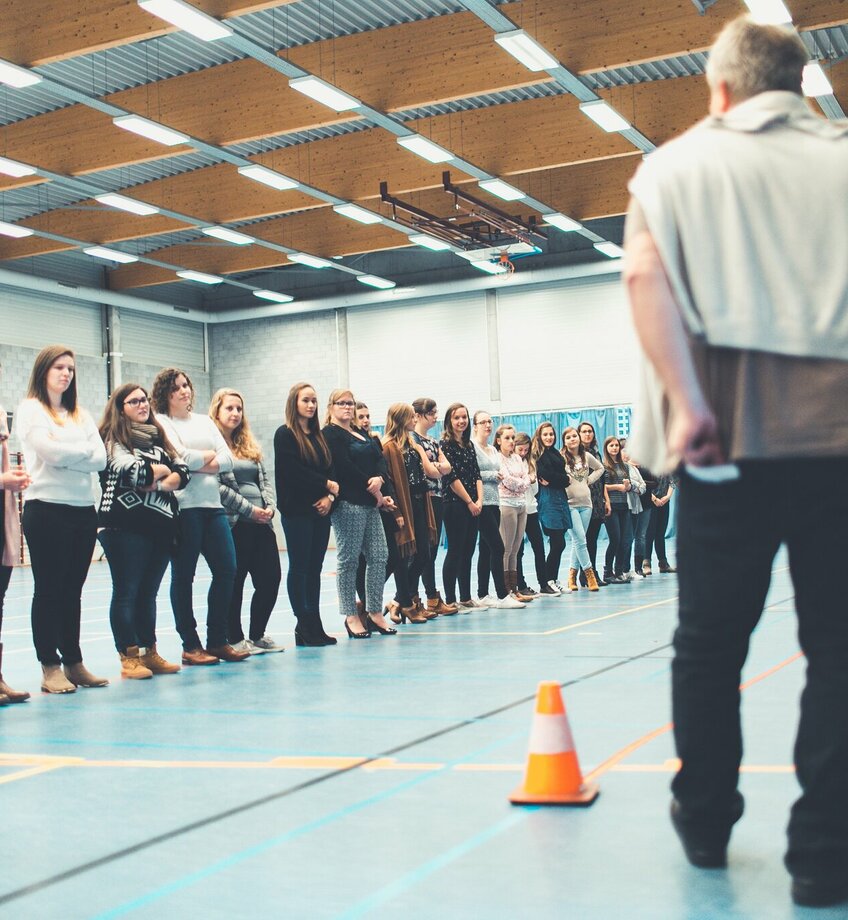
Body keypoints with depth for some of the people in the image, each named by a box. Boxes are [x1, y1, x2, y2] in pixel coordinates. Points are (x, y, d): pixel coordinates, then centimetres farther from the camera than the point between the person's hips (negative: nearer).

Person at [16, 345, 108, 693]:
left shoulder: (80, 414, 17)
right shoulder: (30, 410, -1)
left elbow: (100, 458, 4)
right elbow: (50, 451, -16)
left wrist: (65, 453, -10)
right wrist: (84, 449, 0)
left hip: (83, 509, 6)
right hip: (47, 508, -6)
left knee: (72, 589, 10)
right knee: (49, 589, 0)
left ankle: (74, 662, 16)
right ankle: (50, 667, 5)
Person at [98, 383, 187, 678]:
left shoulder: (158, 437, 19)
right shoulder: (112, 439, -1)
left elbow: (182, 472, 9)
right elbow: (130, 471, -17)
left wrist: (158, 484, -9)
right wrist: (161, 470, 0)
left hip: (161, 525, 6)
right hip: (126, 525, -6)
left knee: (148, 593, 11)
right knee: (126, 592, -2)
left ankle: (150, 652, 17)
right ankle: (129, 657, 2)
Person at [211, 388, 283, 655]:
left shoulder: (249, 446, 19)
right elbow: (218, 487, -14)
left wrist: (270, 507, -1)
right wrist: (250, 509, -15)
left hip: (261, 523, 7)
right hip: (233, 523, -7)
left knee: (271, 578, 5)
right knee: (234, 582, 0)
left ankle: (257, 635, 19)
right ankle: (235, 639, 11)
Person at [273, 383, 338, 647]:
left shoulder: (318, 436, 16)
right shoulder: (285, 434, -4)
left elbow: (331, 470, 11)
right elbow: (294, 471, -13)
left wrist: (329, 497, -6)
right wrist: (327, 485, -8)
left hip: (320, 510, 7)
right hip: (297, 510, -6)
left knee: (315, 568, 9)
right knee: (299, 568, -2)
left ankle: (315, 625, 13)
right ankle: (304, 626, 2)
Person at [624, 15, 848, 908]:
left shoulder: (678, 164, 11)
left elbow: (647, 276, -6)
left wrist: (685, 404, -12)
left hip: (732, 429, 0)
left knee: (710, 639, 11)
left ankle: (705, 821, 22)